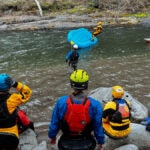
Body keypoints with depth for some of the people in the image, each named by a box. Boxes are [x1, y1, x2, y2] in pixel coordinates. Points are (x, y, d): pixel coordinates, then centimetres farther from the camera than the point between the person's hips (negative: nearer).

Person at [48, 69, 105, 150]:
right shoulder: (94, 105, -23)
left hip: (67, 143, 1)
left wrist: (52, 136, 11)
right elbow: (98, 126, -11)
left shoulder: (61, 102, -21)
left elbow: (54, 123, -8)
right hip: (85, 143, 0)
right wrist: (100, 141, 7)